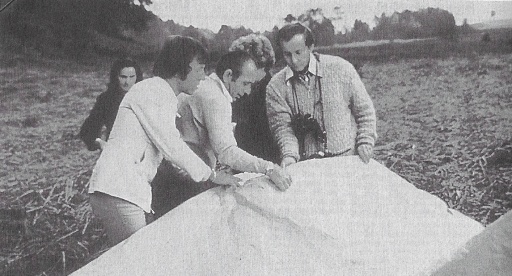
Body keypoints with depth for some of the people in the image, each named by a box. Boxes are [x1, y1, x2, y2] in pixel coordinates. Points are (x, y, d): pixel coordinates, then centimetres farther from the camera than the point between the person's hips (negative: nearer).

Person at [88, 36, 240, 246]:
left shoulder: (164, 95, 21)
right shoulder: (152, 91, -9)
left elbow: (169, 144, 22)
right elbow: (170, 145, -15)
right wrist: (211, 175, -7)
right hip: (118, 191, -10)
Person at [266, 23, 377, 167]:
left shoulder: (340, 68, -1)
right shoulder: (275, 86, 2)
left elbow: (364, 111, 7)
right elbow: (282, 125, -4)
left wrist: (365, 143, -3)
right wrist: (290, 154, -21)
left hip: (348, 159, -2)